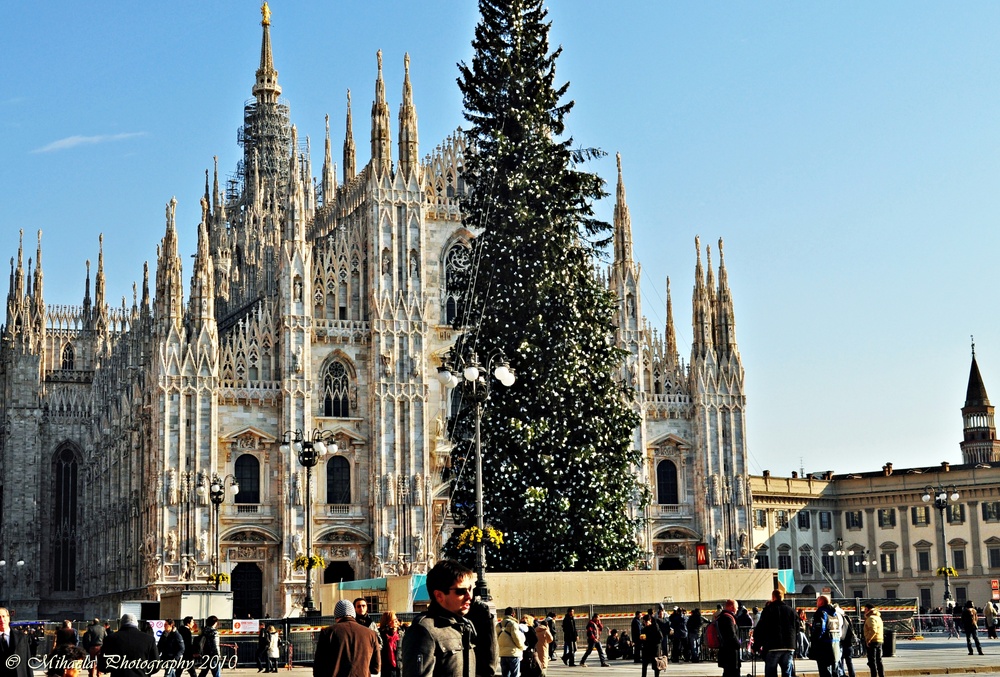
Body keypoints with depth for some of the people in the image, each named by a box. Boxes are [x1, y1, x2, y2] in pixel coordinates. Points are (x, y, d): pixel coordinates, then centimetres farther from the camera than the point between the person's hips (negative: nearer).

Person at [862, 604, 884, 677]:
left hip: (872, 641, -9)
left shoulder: (871, 618, -13)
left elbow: (873, 630, -25)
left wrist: (868, 640, -20)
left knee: (872, 661, -5)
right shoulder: (878, 617, 17)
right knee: (879, 661, 14)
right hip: (879, 641, 9)